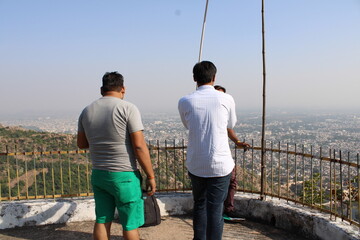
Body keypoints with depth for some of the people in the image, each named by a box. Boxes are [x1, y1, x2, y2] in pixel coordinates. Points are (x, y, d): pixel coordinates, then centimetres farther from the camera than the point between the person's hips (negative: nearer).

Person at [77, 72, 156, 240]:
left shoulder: (87, 111, 5)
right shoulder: (128, 108, -12)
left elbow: (81, 144, 15)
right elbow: (139, 146, -16)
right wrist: (151, 176, -9)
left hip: (98, 175, 6)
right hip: (124, 176, -5)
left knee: (102, 221, 15)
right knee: (130, 224, 7)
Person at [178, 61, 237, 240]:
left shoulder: (185, 102, -4)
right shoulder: (226, 99, -5)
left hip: (195, 164, 2)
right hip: (220, 164, -2)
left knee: (199, 205, 20)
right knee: (216, 210, 5)